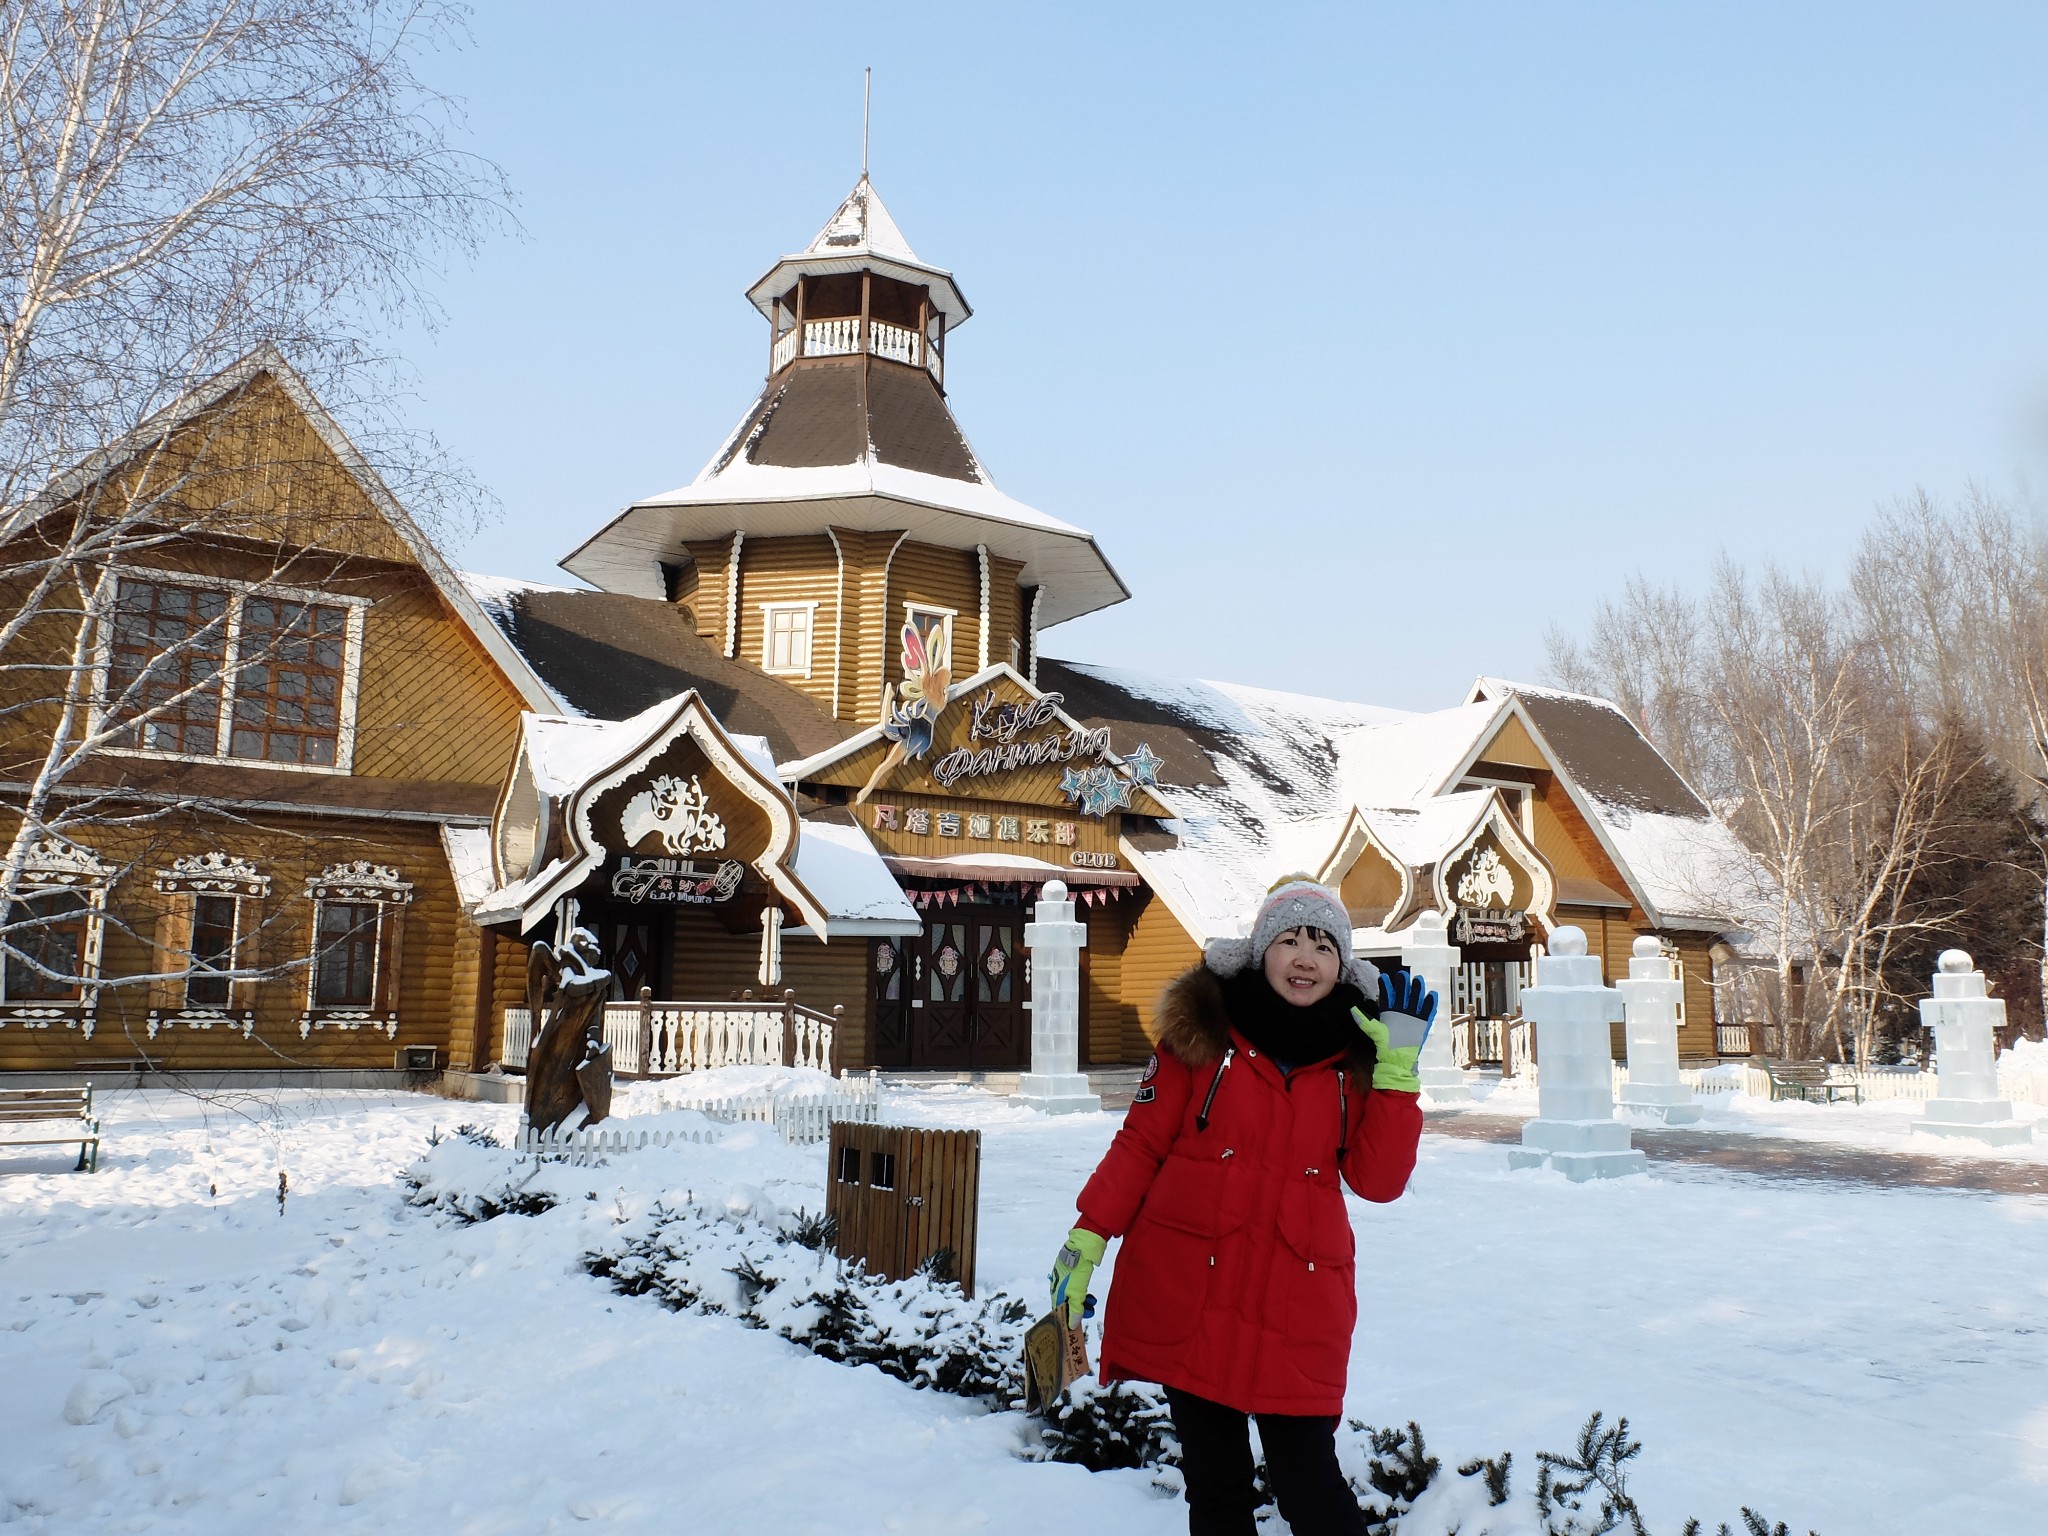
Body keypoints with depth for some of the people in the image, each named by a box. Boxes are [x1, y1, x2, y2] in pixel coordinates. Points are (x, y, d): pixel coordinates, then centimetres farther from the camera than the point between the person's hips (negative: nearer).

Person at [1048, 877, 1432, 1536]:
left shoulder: (1355, 1054, 6)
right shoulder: (1204, 1028, -1)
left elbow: (1379, 1180, -1)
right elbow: (1142, 1142, 1)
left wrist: (1396, 1070, -8)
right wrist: (1088, 1236, -6)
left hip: (1297, 1310, 1)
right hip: (1185, 1294, -1)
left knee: (1307, 1483, -2)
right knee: (1215, 1482, 8)